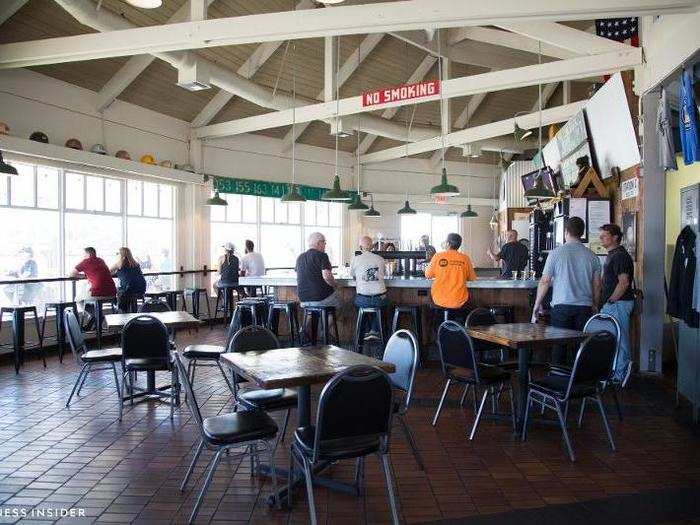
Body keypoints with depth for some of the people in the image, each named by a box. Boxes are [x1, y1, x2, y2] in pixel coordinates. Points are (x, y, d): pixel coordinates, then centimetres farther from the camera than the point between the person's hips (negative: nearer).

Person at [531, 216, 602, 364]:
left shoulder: (556, 253, -4)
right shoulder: (592, 256, 4)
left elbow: (545, 281, -3)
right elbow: (597, 286, 8)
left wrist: (537, 304, 6)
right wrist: (595, 306, 21)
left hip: (561, 305, -2)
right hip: (585, 306, 2)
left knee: (559, 344, 4)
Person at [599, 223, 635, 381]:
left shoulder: (620, 255, -14)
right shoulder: (612, 255, 18)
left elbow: (624, 282, -22)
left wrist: (610, 301, -17)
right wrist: (606, 303, 19)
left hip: (618, 303, -11)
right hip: (612, 304, 11)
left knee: (619, 339, -4)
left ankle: (619, 375, 2)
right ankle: (617, 372, 24)